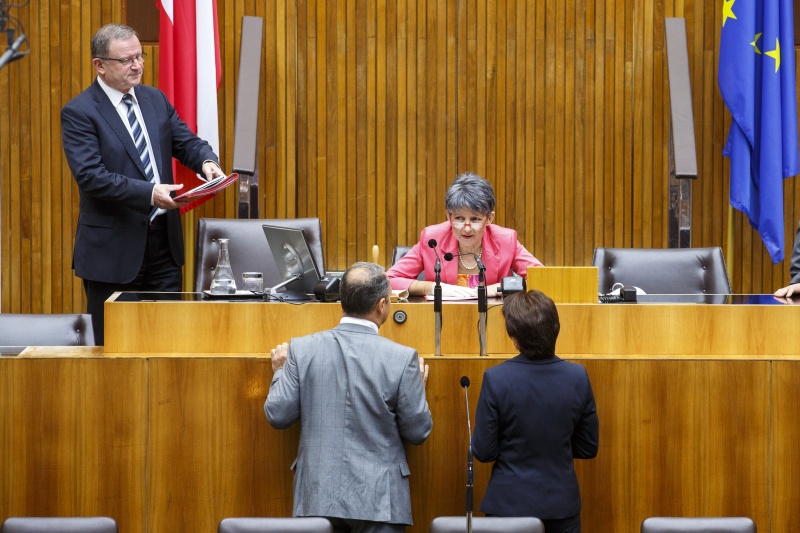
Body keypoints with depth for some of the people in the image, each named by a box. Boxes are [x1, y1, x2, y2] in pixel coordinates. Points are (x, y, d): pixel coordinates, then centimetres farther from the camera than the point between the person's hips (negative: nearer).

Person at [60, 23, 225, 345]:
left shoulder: (155, 99, 10)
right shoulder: (79, 112, -10)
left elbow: (187, 143, 11)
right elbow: (90, 175, -20)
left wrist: (207, 161, -13)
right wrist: (149, 193, -29)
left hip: (164, 239, 6)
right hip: (113, 247, -6)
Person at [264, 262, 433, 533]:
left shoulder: (302, 349, -4)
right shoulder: (402, 358, -10)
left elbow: (278, 416, 0)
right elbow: (417, 431, -3)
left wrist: (280, 372, 18)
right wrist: (418, 386, 15)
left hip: (318, 496, 2)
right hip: (378, 500, -2)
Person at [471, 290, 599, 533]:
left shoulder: (496, 379, -17)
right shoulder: (578, 377, -10)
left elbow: (483, 451, -10)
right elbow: (588, 448, 1)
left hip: (509, 504, -2)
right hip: (562, 503, 2)